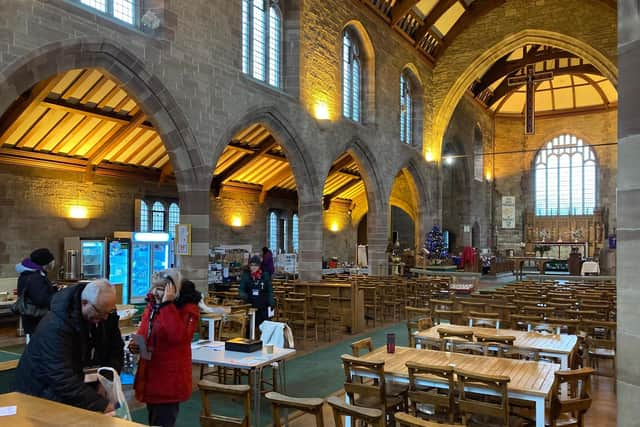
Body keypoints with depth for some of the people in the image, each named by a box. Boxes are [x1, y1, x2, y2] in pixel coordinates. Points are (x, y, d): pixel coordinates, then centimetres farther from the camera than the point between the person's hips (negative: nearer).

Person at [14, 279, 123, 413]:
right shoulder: (56, 325, -30)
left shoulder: (106, 313, -12)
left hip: (80, 388, 5)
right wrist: (101, 404, -38)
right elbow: (62, 379, -35)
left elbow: (116, 349, 0)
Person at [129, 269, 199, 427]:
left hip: (170, 379, -8)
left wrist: (167, 304, -29)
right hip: (150, 376, 8)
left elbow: (178, 337, -32)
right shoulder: (152, 305, 9)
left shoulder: (188, 308, -15)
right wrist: (136, 344, -2)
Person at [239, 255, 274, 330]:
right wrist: (243, 295, -21)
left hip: (263, 307, 0)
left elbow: (270, 291, 3)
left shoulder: (265, 275, 1)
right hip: (249, 306, 0)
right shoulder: (245, 276, 1)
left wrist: (271, 304, -5)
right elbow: (241, 289, 1)